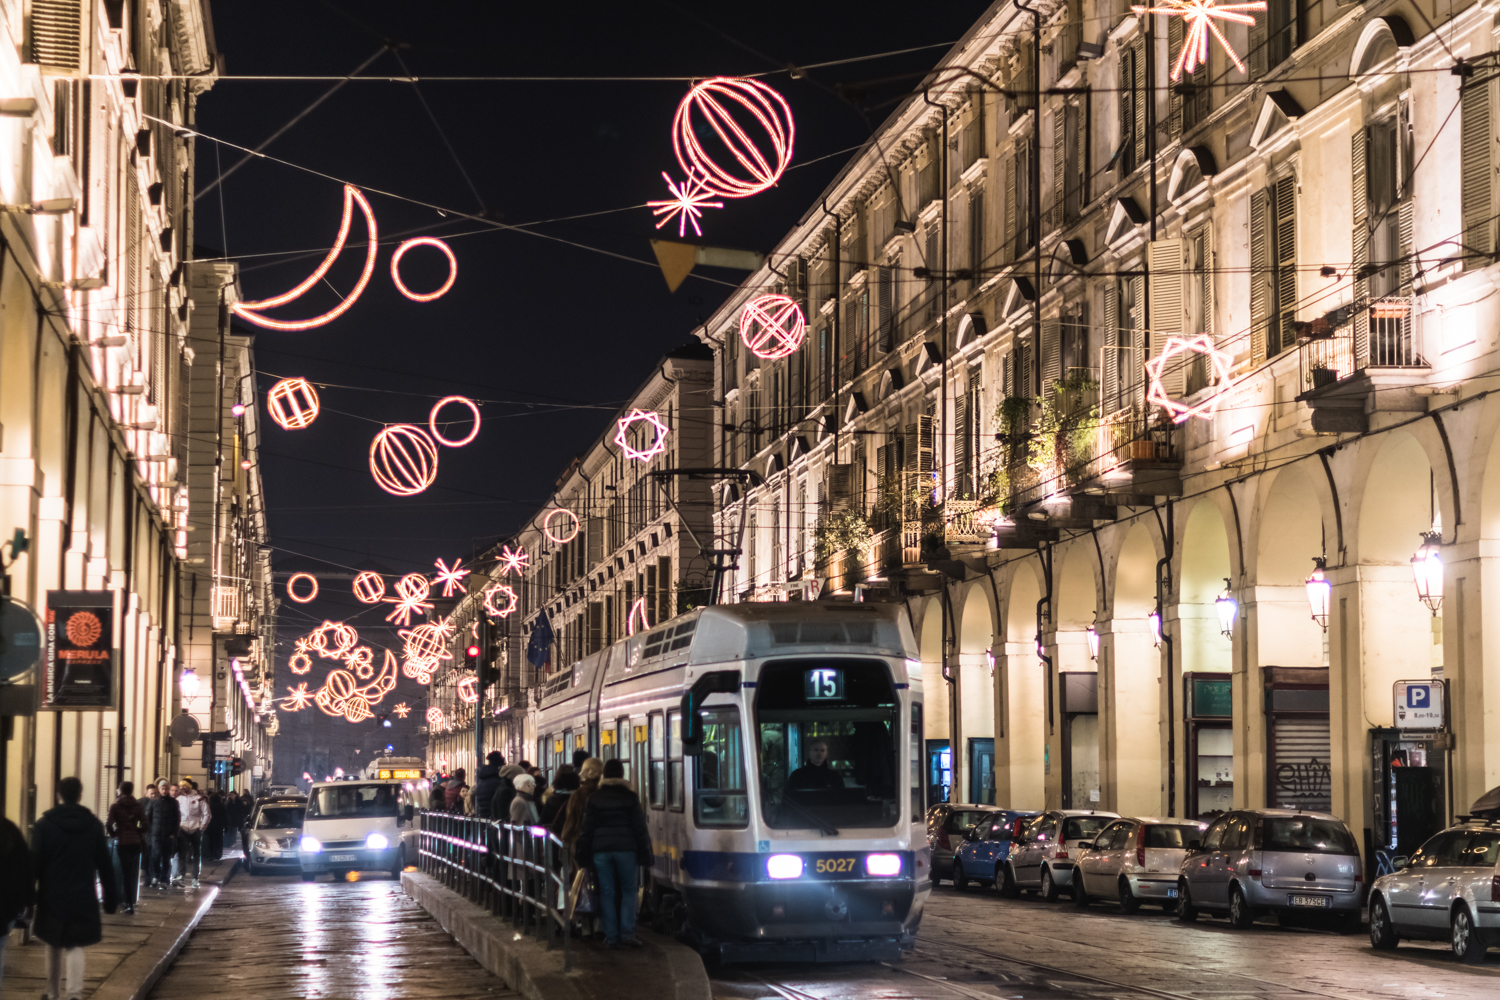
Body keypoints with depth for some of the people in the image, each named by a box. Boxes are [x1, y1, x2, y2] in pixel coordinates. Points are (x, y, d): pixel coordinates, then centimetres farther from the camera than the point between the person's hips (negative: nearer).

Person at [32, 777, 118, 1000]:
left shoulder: (44, 824, -5)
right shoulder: (93, 825, -1)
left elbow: (35, 863, -6)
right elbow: (105, 864, 3)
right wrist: (110, 898, 10)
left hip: (52, 898, 0)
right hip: (83, 898, 0)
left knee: (54, 946, 16)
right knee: (75, 946, 3)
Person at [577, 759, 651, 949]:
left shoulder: (594, 799, 4)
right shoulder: (630, 796, 0)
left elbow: (587, 829, 4)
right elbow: (640, 828, -1)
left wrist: (584, 855, 9)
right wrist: (644, 853, 4)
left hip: (601, 849, 1)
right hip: (625, 848, -1)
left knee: (607, 892, 4)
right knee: (628, 890, 7)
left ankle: (611, 936, 2)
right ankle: (627, 933, -3)